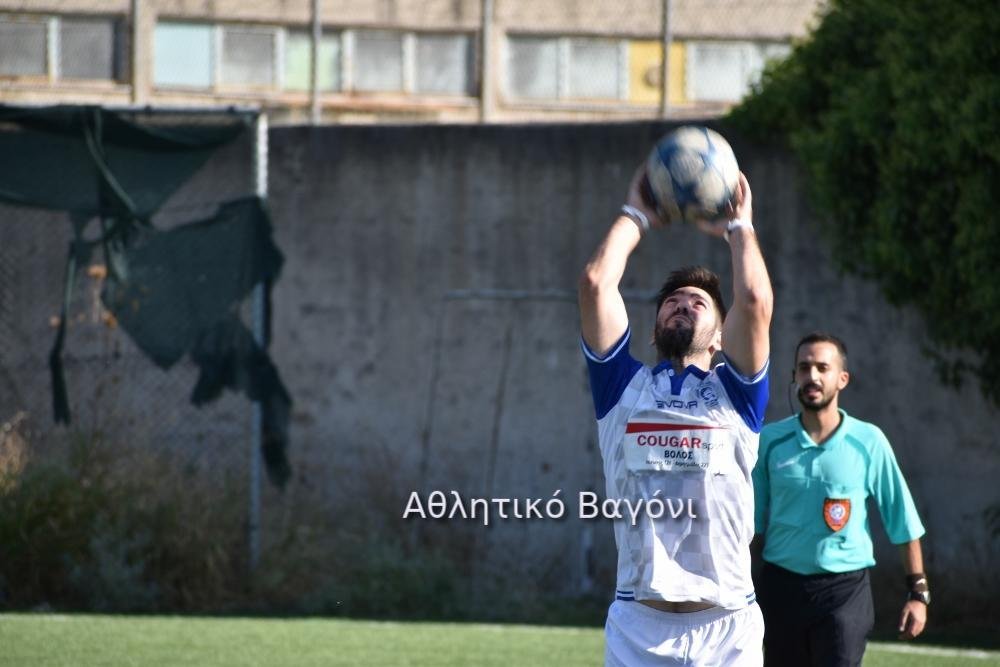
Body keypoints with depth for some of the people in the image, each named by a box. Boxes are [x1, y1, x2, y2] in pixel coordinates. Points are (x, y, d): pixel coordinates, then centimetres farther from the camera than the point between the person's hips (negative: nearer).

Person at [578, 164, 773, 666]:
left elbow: (755, 301, -4)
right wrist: (635, 218, 17)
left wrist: (739, 227, 12)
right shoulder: (624, 387, 13)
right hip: (639, 625, 0)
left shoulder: (735, 394, 11)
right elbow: (595, 284, 4)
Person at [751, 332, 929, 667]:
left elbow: (903, 522, 2)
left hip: (846, 589, -2)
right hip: (782, 585, 2)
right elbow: (751, 522, 8)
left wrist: (918, 592, -1)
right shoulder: (770, 441, 2)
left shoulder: (868, 442, -3)